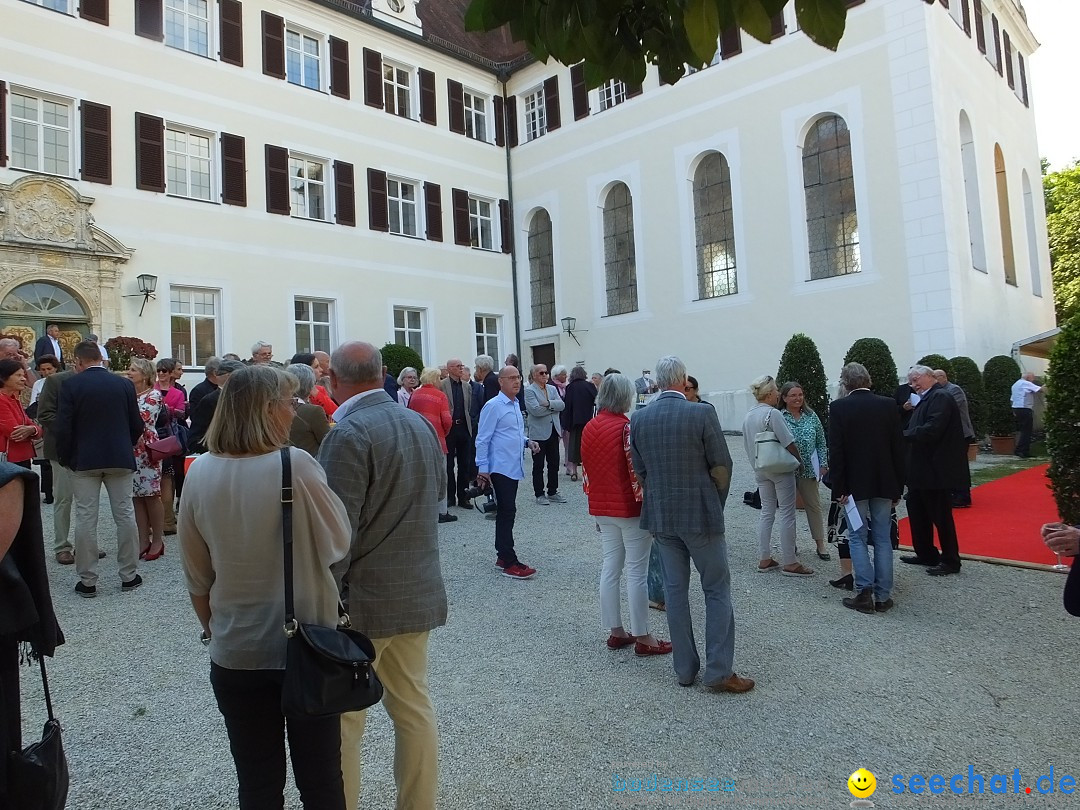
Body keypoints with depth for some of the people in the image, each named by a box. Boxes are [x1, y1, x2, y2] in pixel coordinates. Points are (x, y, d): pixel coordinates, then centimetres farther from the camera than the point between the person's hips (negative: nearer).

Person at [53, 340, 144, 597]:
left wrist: (64, 457, 6)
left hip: (84, 460, -1)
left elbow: (63, 428, -8)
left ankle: (87, 581, 10)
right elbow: (137, 425, 3)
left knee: (85, 519, 4)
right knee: (125, 515, 7)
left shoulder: (71, 385, -6)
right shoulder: (124, 384, 0)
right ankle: (129, 576, 13)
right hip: (120, 459, 2)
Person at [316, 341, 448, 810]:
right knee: (414, 707, 18)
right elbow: (439, 487, 18)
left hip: (364, 599, -7)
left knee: (342, 720, 8)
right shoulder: (421, 424, 5)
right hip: (419, 592, 8)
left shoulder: (348, 434, -18)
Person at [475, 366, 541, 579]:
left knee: (505, 512, 14)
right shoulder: (493, 406, -13)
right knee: (507, 512, -8)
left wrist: (527, 442, 5)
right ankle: (510, 563, -3)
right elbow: (482, 439, -13)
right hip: (500, 468, -9)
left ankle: (502, 556, 24)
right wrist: (482, 469, -14)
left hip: (514, 468, 9)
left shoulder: (515, 405, 13)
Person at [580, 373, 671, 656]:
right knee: (636, 573, 1)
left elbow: (586, 470, 11)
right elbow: (638, 472, -19)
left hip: (602, 509, 7)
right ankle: (643, 638, 10)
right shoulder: (627, 427, -16)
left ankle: (616, 632, 22)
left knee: (610, 568, 13)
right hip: (630, 508, -7)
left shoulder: (589, 428, 6)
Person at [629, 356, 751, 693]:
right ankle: (719, 672, 11)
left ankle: (685, 668, 22)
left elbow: (640, 470, 5)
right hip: (700, 514, -4)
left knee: (675, 589, 13)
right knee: (717, 590, 8)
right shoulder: (702, 414, -14)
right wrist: (716, 503, 9)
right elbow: (721, 467, -8)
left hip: (660, 515, 5)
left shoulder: (639, 419, -1)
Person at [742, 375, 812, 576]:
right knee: (787, 514, 0)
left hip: (760, 470, 8)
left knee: (766, 512, 13)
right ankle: (789, 563, 5)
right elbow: (789, 443, -18)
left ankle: (765, 559, 16)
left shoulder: (748, 416, 6)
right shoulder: (772, 413, -18)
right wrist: (799, 460, -2)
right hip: (781, 469, -8)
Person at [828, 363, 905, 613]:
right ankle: (883, 596, 13)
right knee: (882, 538, 9)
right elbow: (898, 449, 2)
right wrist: (898, 487, 9)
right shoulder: (888, 405, 0)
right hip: (884, 483, 3)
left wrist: (839, 488, -5)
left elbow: (836, 451, -11)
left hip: (855, 484, -3)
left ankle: (865, 592, -1)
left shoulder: (838, 408, -8)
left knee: (857, 537, 6)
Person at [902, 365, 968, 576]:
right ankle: (926, 554, 28)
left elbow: (931, 430, -27)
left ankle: (951, 561, 14)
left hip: (937, 470, -10)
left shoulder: (940, 398, -15)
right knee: (916, 509, 16)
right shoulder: (926, 400, 15)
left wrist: (904, 435, -20)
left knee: (941, 515, 1)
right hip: (922, 469, 10)